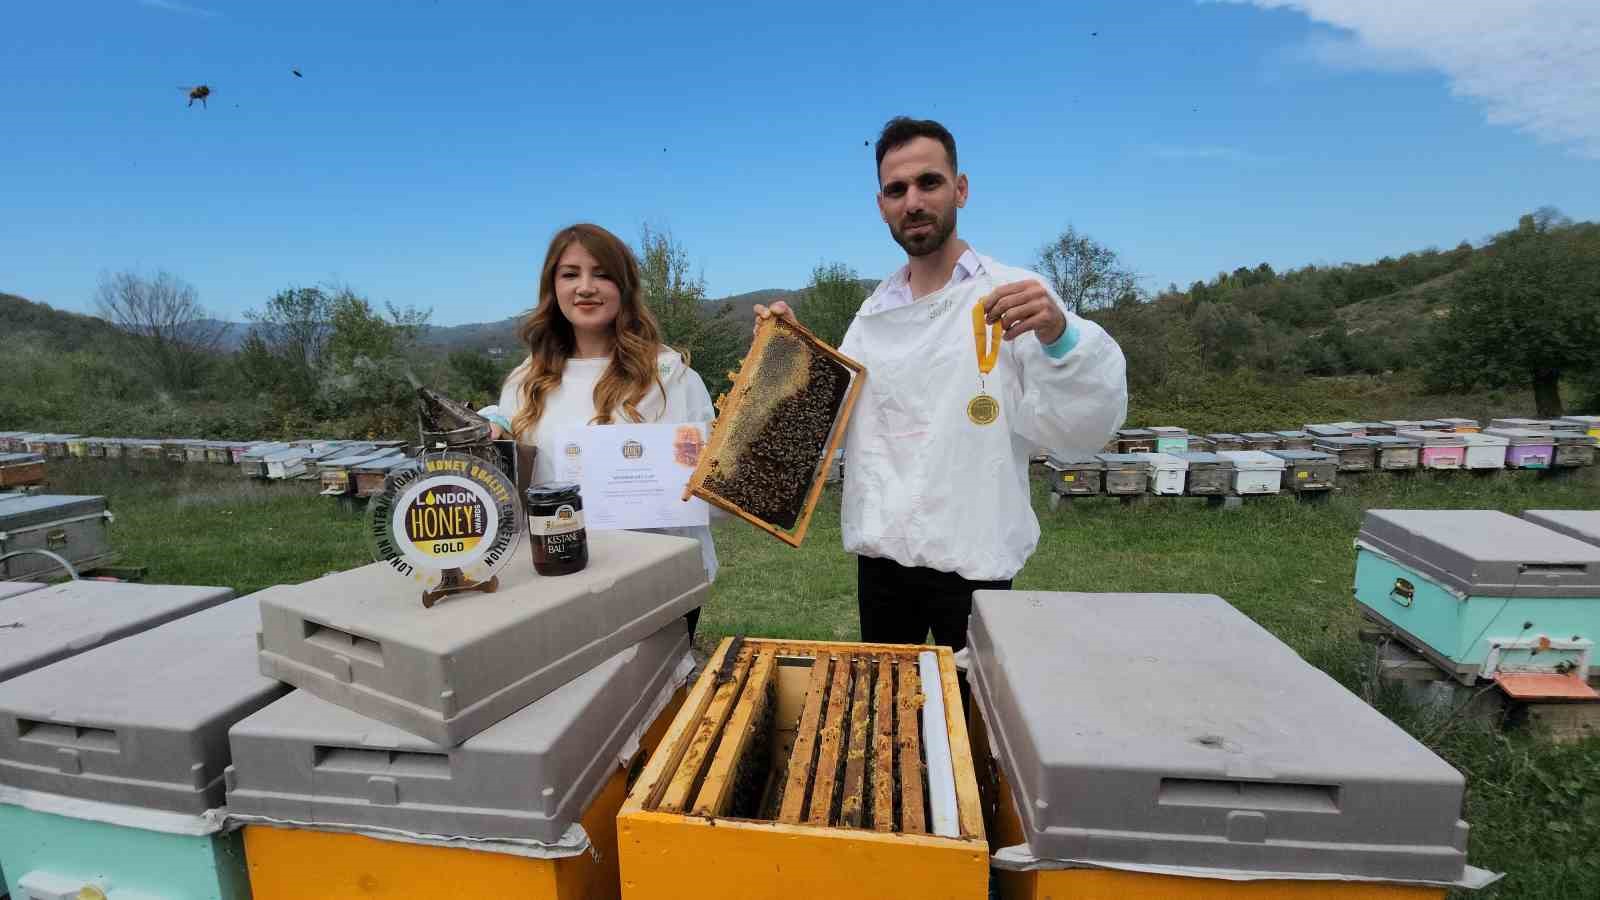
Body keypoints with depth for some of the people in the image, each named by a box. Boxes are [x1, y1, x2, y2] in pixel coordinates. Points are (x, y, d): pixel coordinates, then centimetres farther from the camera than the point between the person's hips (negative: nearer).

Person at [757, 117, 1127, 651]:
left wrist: (1059, 335, -35)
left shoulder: (1015, 297, -8)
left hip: (971, 562, -4)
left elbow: (1082, 429, -18)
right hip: (878, 558, 5)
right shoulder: (874, 313, 8)